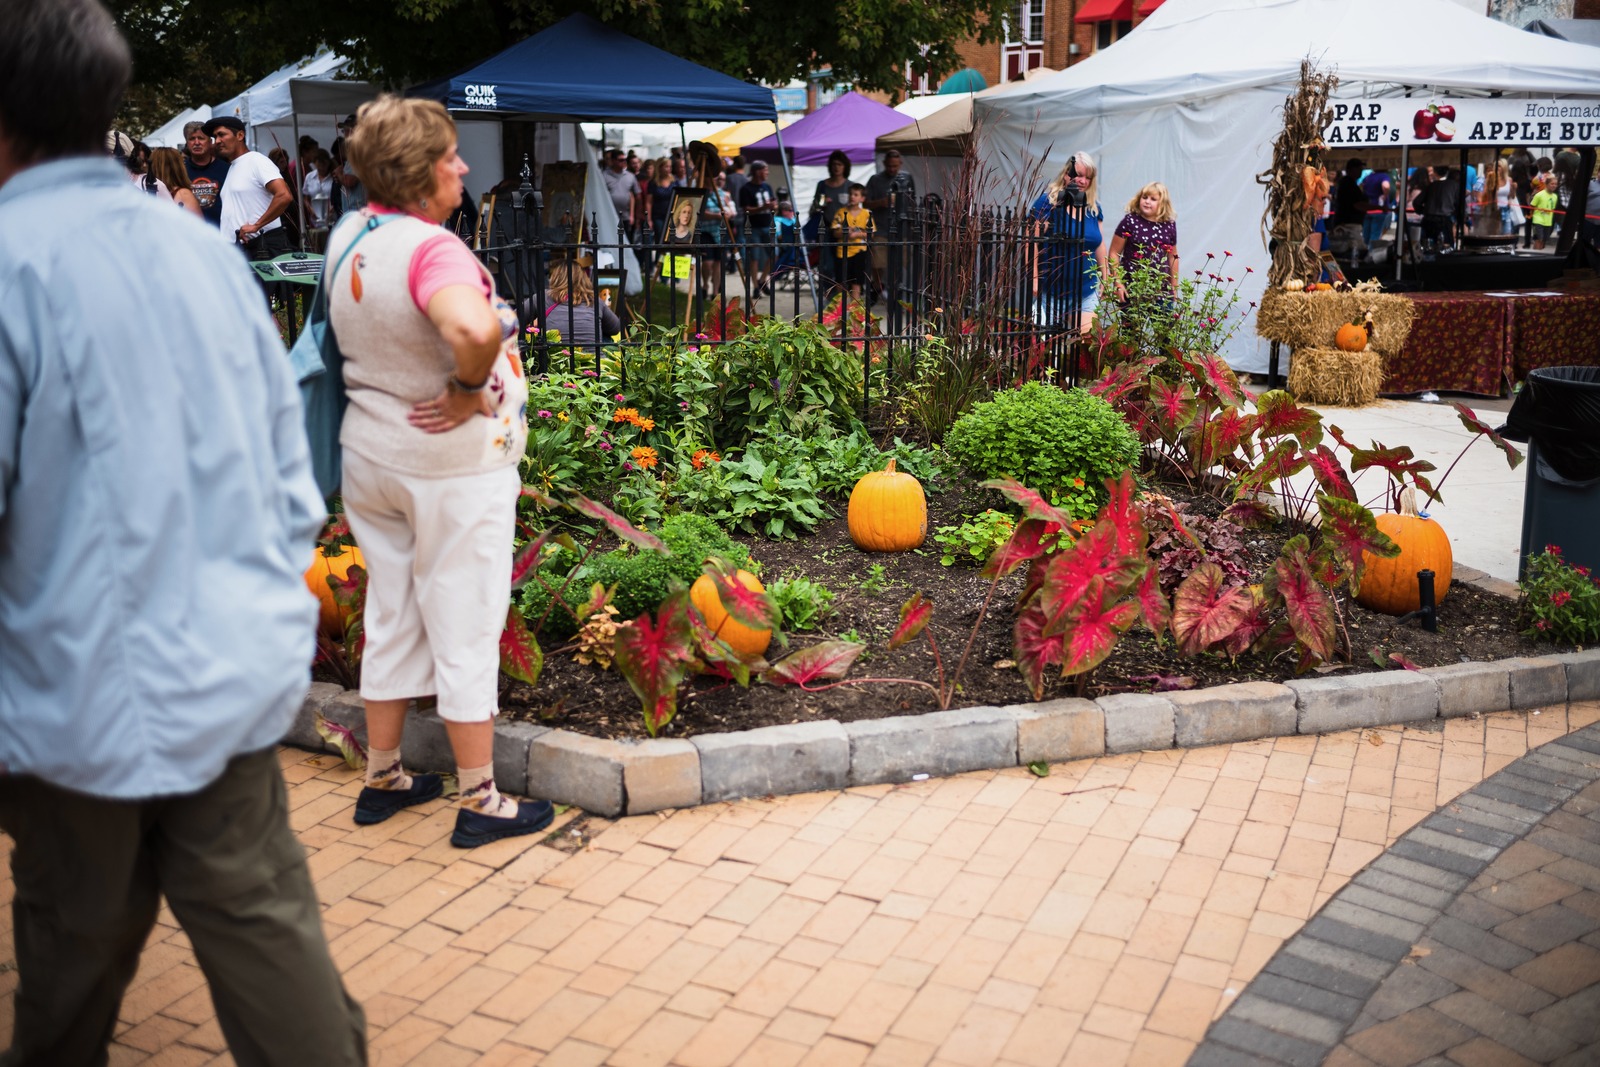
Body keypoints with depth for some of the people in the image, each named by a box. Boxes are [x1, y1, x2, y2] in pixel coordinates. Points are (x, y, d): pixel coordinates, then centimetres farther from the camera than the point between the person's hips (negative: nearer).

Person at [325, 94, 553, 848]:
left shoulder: (347, 236, 3)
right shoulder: (431, 249, -24)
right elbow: (475, 330, -44)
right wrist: (471, 391, -26)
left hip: (370, 451, 8)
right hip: (452, 458, -8)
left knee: (391, 617, 19)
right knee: (465, 626, 4)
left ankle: (382, 778, 32)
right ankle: (480, 800, 16)